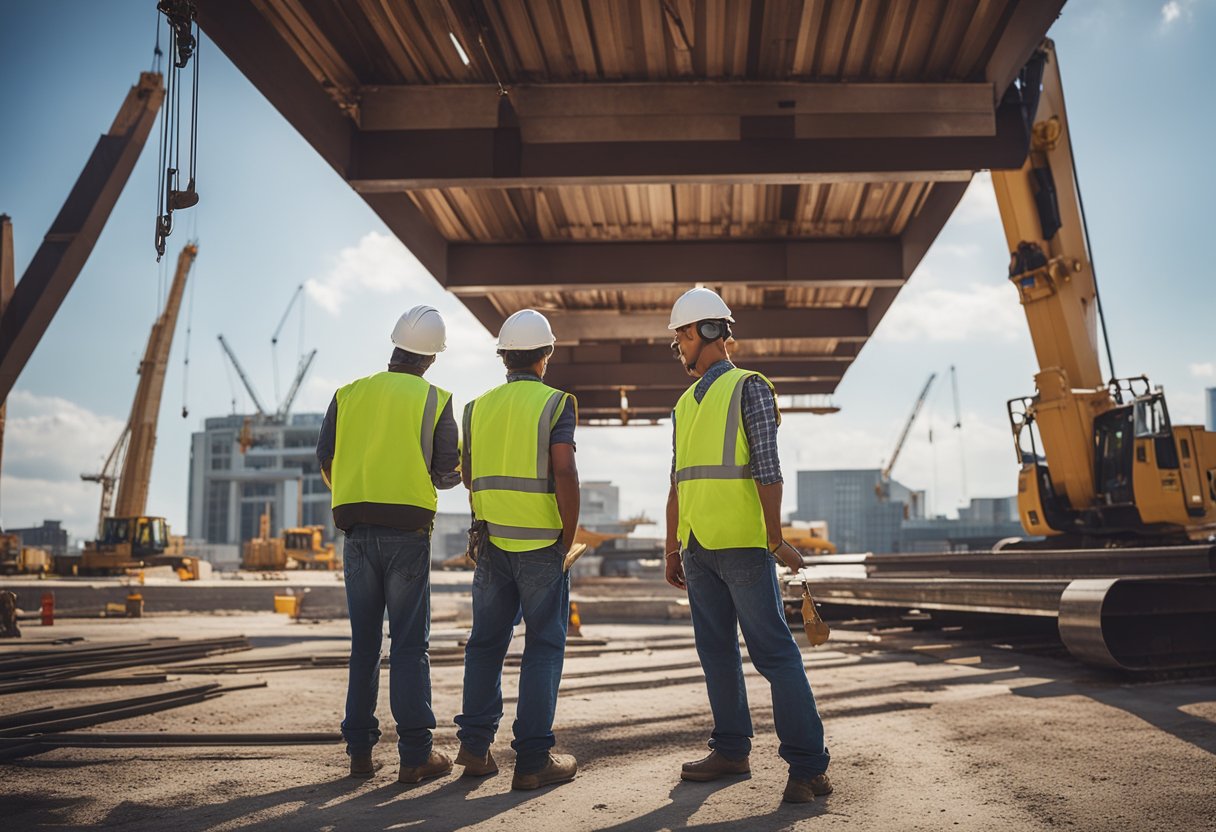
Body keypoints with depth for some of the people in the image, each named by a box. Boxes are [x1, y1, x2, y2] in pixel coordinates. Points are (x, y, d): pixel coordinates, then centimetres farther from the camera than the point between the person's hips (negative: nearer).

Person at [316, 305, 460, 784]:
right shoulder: (436, 400, -2)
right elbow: (449, 474, -2)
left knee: (364, 643, 12)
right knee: (409, 644, 2)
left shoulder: (348, 394, 6)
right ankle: (415, 754, 3)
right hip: (409, 532, -3)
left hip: (357, 533, 3)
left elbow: (326, 462, 7)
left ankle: (360, 750, 16)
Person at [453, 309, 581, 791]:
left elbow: (468, 476, 14)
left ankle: (475, 745, 14)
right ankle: (533, 760, 3)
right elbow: (564, 472, -15)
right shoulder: (555, 404, -6)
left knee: (485, 642, 14)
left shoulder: (478, 406, 9)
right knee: (543, 646, 2)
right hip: (541, 543, -4)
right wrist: (569, 534, -6)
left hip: (490, 540, 5)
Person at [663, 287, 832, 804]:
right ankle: (731, 750, 22)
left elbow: (766, 467, -10)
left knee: (773, 652, -6)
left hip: (741, 545, -7)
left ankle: (808, 765, 0)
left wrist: (776, 539, -15)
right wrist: (672, 550, 18)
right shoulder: (685, 403, 18)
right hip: (698, 549, 7)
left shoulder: (748, 387, -2)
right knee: (716, 653, 11)